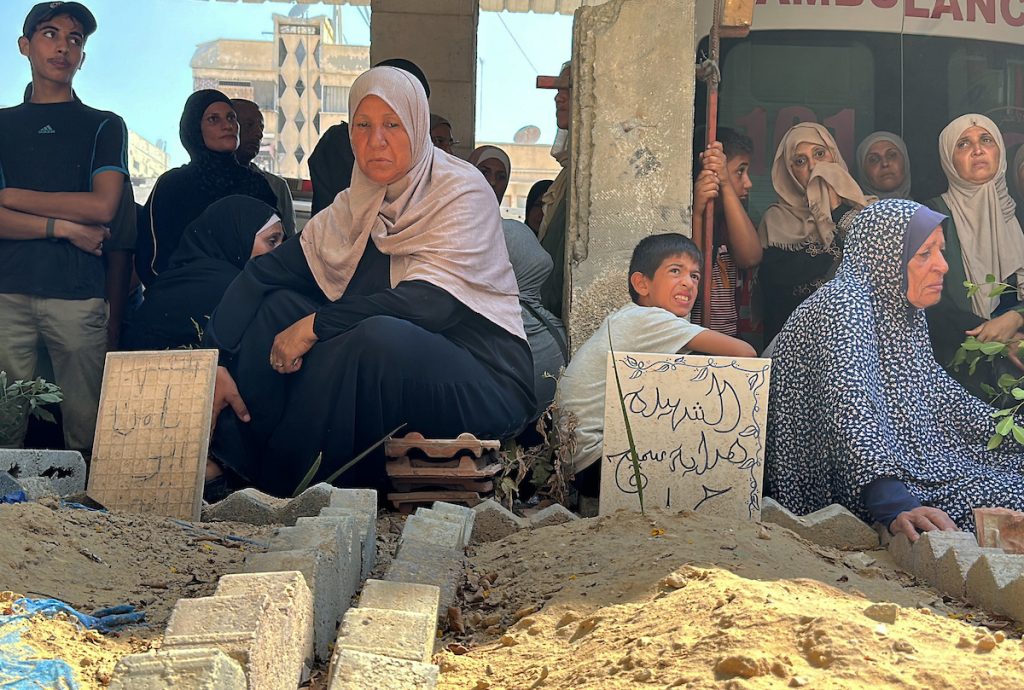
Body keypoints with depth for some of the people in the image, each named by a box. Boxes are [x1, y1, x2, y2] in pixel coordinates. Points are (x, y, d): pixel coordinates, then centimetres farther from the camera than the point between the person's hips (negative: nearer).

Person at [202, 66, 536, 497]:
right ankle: (226, 458, -10)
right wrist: (216, 363, -13)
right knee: (280, 303, -6)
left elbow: (432, 305, -25)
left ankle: (295, 489, -20)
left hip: (481, 385, -6)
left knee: (380, 336, -34)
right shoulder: (354, 207, 8)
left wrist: (316, 326, -23)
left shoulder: (463, 193, -11)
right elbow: (264, 271, 1)